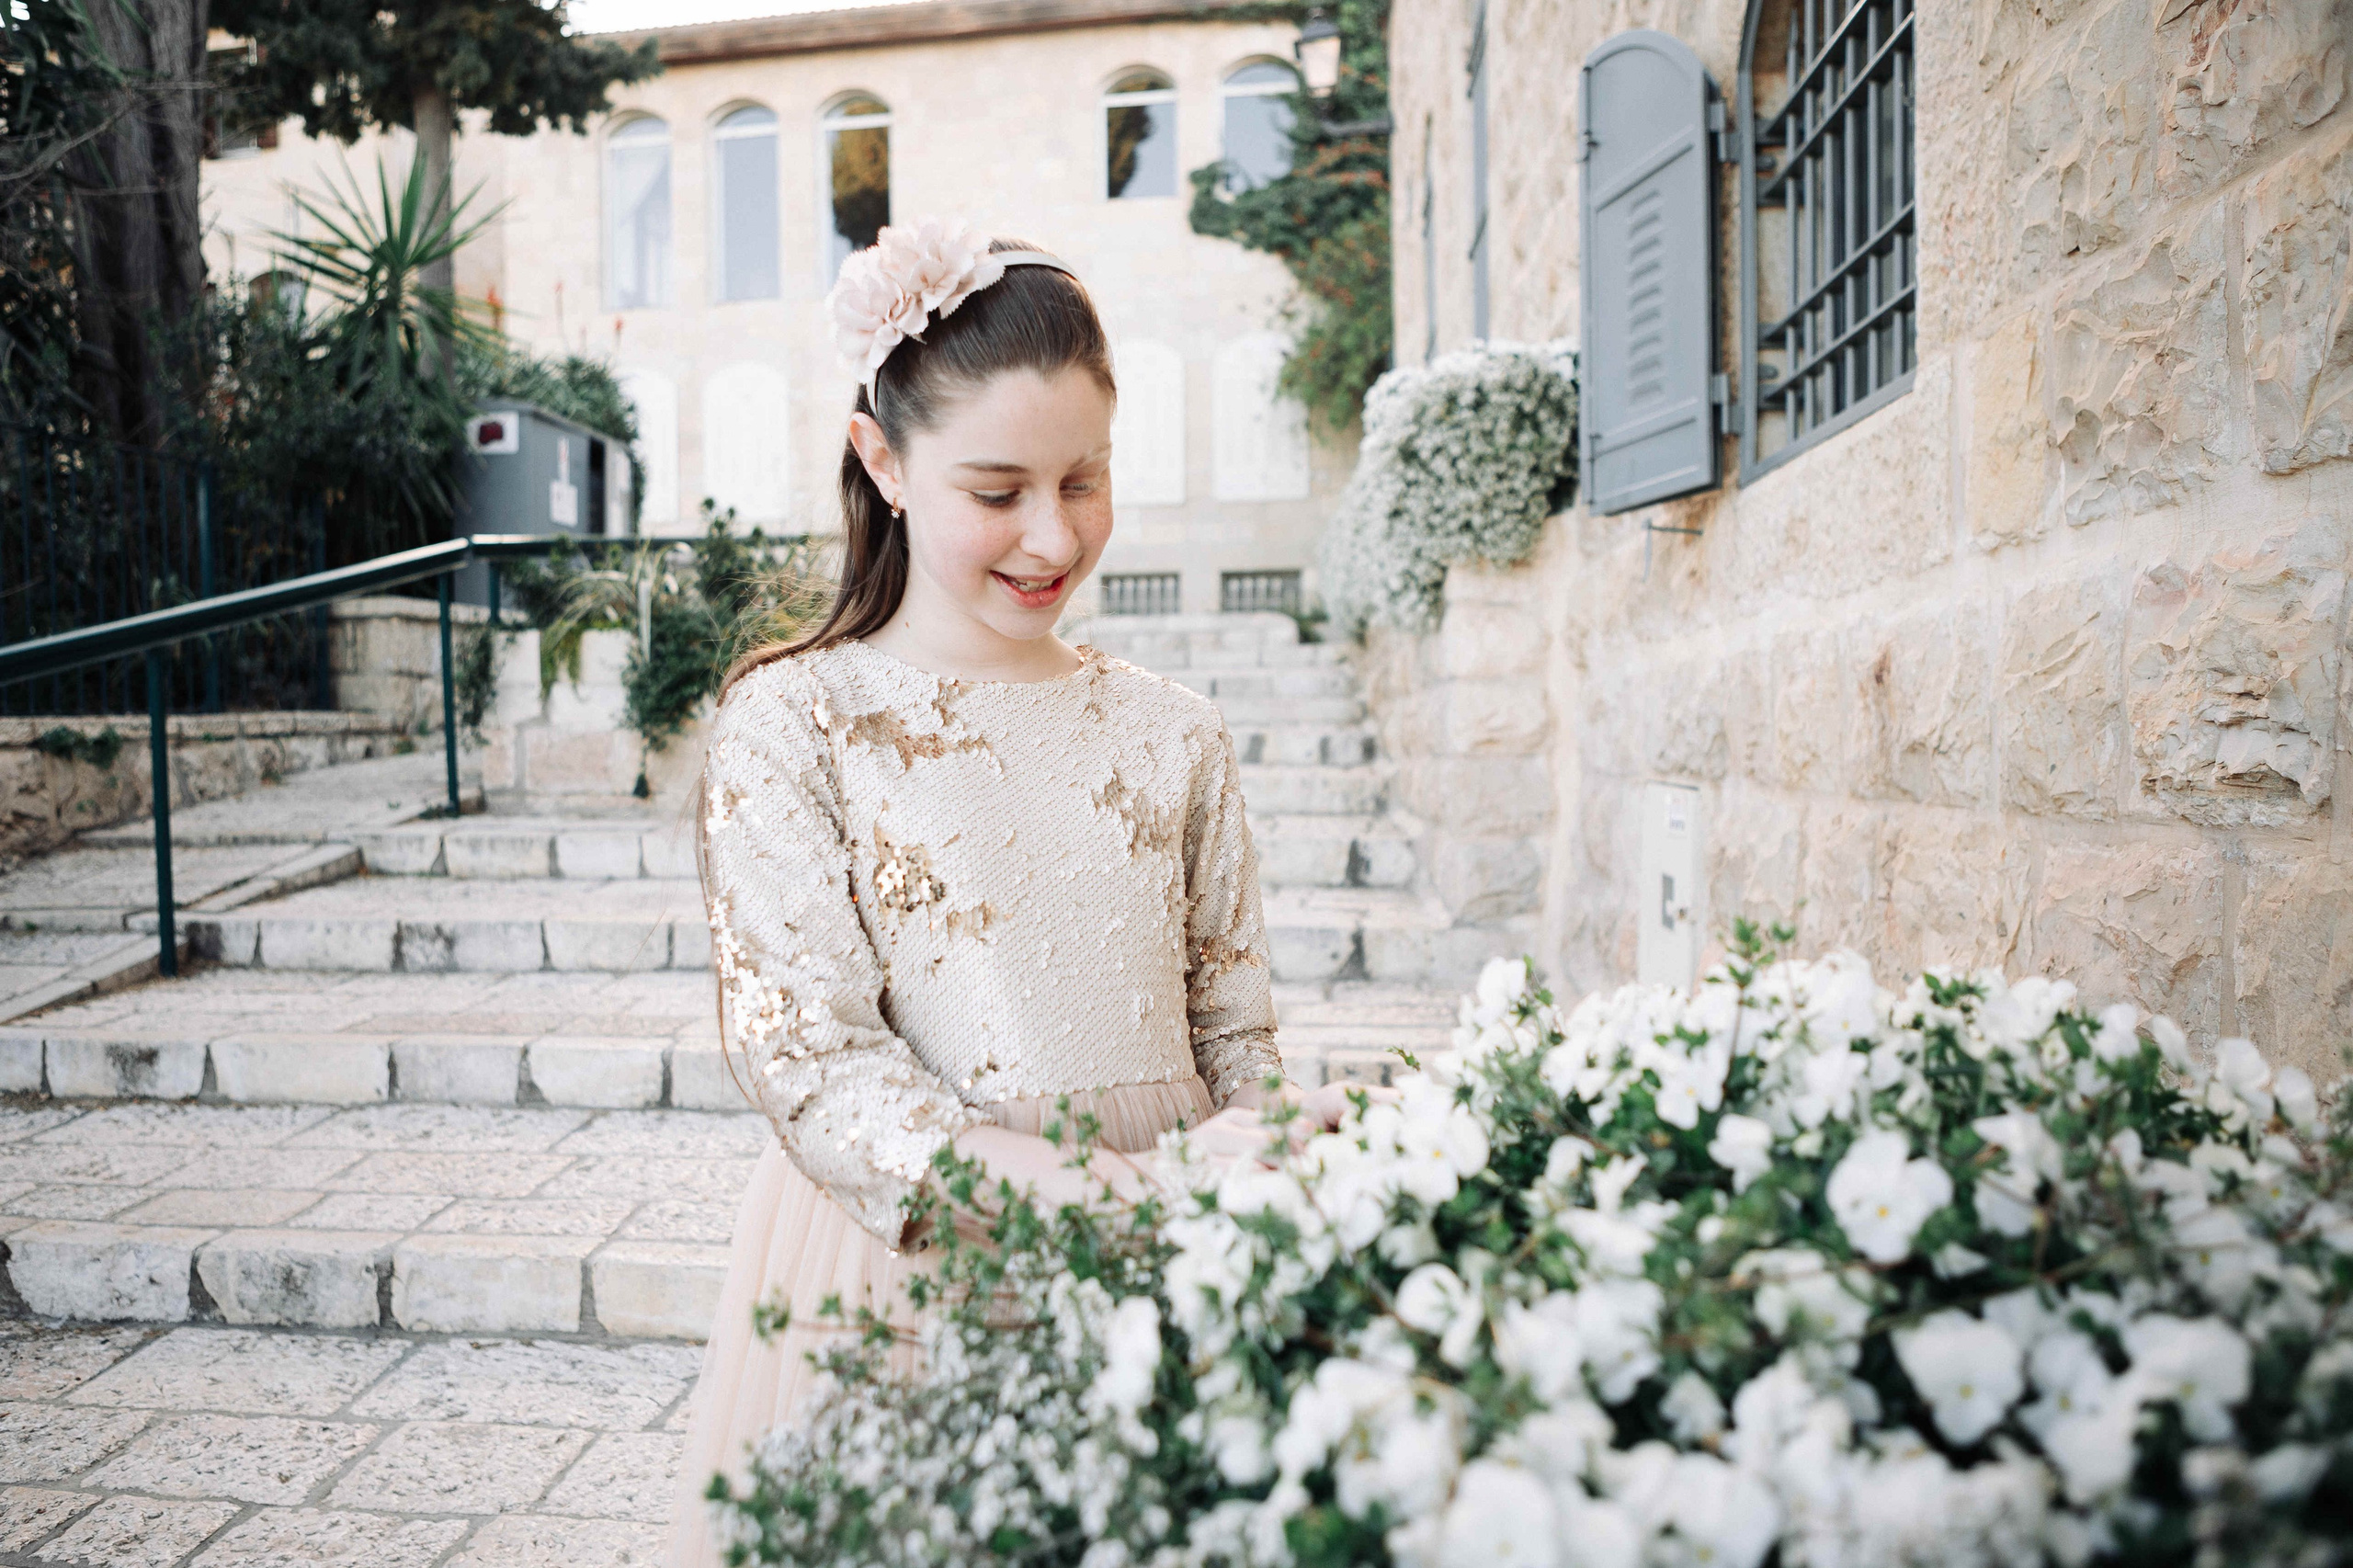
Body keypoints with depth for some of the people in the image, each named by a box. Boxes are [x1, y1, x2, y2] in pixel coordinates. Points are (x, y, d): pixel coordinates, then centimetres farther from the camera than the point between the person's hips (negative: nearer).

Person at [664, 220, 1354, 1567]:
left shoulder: (1174, 737, 5)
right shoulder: (792, 726, -6)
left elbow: (1237, 1038, 8)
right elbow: (811, 1063, -13)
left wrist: (1245, 1159, -13)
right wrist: (1092, 1192, -25)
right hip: (897, 1273, -2)